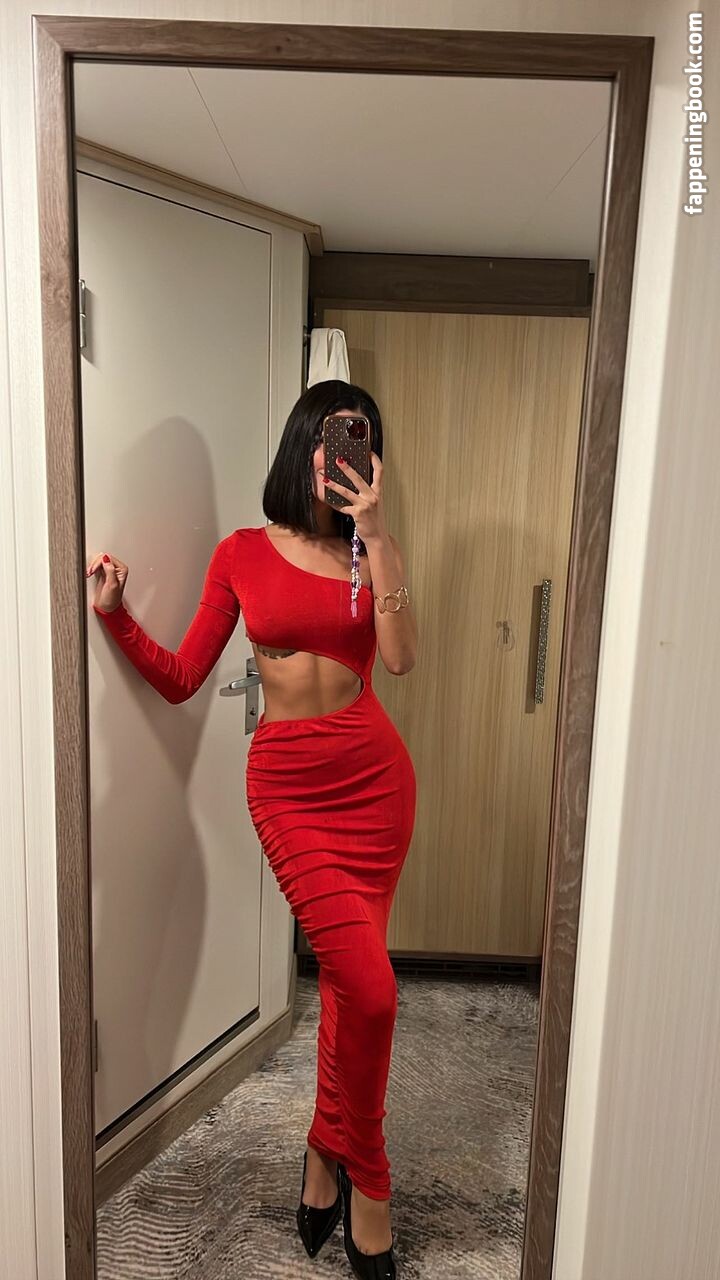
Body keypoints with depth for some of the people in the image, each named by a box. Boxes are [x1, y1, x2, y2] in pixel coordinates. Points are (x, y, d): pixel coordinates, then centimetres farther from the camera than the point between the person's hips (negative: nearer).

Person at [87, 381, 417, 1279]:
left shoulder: (374, 553, 7)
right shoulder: (243, 553, 3)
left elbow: (398, 659, -12)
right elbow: (181, 679, 4)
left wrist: (374, 534, -13)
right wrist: (115, 616, -9)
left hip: (375, 776, 2)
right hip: (288, 785, -2)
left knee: (346, 983, 10)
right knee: (370, 992, -8)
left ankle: (327, 1155, 37)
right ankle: (365, 1182, 21)